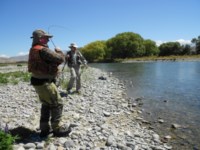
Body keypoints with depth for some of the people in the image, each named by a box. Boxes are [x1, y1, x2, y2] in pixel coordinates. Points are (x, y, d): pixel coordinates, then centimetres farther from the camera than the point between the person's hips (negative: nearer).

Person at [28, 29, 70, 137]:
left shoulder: (33, 50, 11)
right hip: (44, 82, -10)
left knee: (46, 105, 19)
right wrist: (59, 51, -2)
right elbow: (60, 59, -22)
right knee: (57, 104, 1)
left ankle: (44, 129, 26)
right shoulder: (43, 50, -21)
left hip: (38, 81, 10)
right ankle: (57, 129, 11)